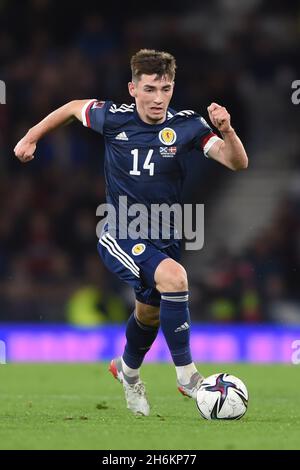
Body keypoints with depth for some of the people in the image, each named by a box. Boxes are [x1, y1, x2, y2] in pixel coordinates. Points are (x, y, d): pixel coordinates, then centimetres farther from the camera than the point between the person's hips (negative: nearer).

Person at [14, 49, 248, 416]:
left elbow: (237, 163, -18)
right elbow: (73, 107, 8)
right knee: (173, 277, -30)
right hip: (119, 235, -4)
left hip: (163, 236, 4)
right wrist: (30, 138, 9)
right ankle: (186, 374, -19)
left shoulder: (186, 125, -11)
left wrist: (226, 131, -35)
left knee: (150, 313, 22)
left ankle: (127, 369, 55)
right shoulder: (113, 117, -13)